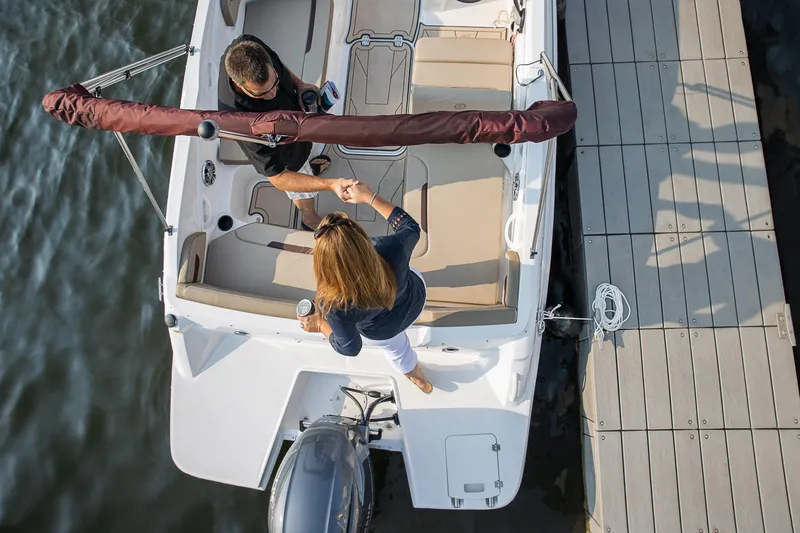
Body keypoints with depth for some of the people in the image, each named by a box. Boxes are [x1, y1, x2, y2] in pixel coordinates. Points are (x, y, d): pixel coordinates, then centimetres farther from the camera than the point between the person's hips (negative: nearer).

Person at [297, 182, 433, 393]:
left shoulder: (335, 304, -43)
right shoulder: (390, 250, -41)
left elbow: (349, 347, -24)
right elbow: (411, 227, -17)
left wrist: (319, 325, -9)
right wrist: (370, 197, -14)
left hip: (383, 331, -1)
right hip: (415, 294, 2)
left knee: (397, 350, 34)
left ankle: (422, 382, 65)